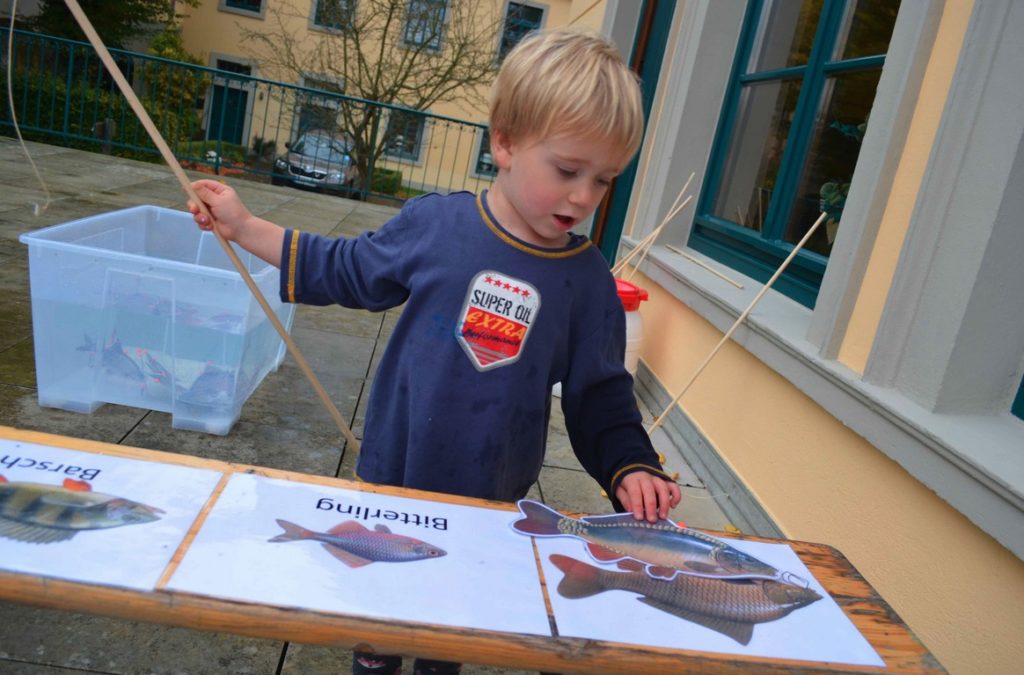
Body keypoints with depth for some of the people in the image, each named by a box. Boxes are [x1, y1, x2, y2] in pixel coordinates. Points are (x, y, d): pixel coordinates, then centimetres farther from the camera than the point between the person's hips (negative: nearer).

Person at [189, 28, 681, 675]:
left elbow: (602, 397, -4)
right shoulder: (434, 223, -13)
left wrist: (631, 468, -18)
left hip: (493, 501, 0)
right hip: (392, 476, 1)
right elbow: (346, 270, 2)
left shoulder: (589, 280, -12)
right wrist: (244, 227, 3)